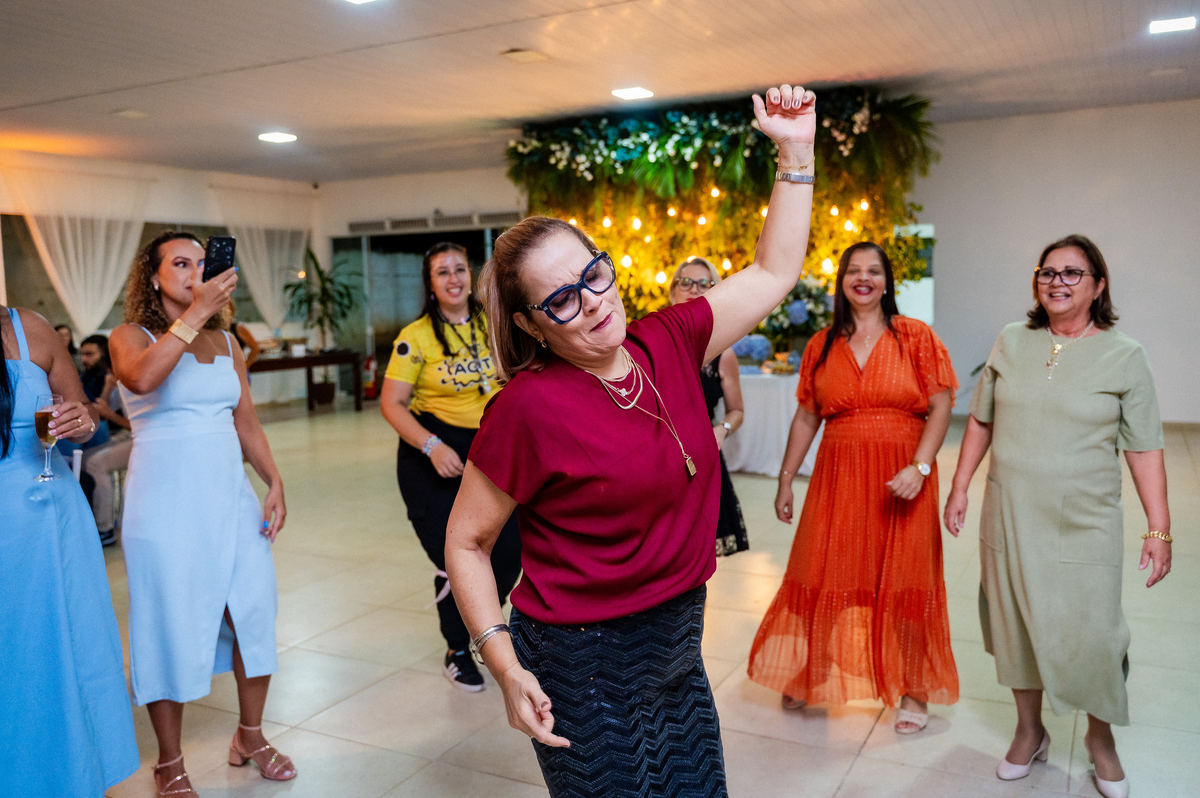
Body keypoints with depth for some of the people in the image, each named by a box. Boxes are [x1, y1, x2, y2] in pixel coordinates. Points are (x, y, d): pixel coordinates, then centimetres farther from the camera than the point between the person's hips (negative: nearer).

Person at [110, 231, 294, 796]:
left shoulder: (226, 343, 12)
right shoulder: (131, 337, -1)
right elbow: (143, 378, -26)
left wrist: (274, 482, 2)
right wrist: (196, 312, -25)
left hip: (231, 494, 5)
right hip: (166, 500, -4)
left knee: (253, 611, 6)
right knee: (171, 624, 2)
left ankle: (250, 737, 27)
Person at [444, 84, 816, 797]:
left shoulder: (667, 345, -3)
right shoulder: (531, 408, -20)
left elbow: (773, 271, 7)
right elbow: (467, 542, -11)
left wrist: (796, 152, 3)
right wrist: (507, 668, -17)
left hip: (679, 644, 6)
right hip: (585, 665, -6)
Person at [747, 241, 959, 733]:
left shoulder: (916, 337, 0)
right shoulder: (822, 346, 7)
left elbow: (941, 406, -5)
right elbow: (806, 418, 10)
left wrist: (919, 467, -17)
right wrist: (786, 480, 8)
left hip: (901, 481, -2)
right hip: (838, 476, 2)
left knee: (903, 579, 5)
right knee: (823, 575, 8)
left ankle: (913, 689, 24)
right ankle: (810, 677, 29)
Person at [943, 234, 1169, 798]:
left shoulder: (1124, 356, -3)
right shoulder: (1011, 342, 3)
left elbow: (1144, 448, -2)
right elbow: (981, 420, 10)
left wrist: (1159, 528, -5)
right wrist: (959, 488, 8)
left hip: (1085, 525, -2)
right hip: (1010, 518, 3)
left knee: (1091, 635, 1)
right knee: (1017, 625, 13)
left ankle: (1100, 738, 30)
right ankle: (1029, 732, 34)